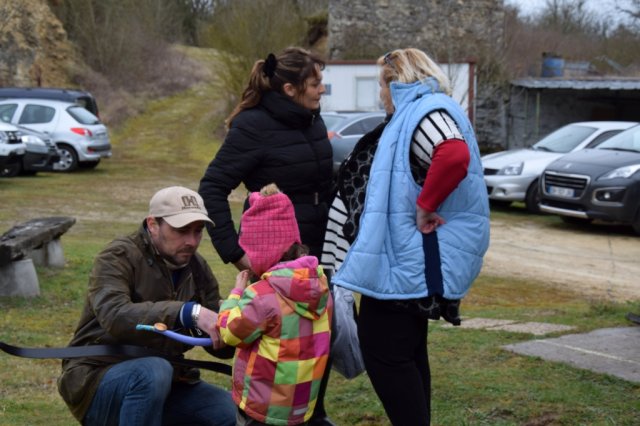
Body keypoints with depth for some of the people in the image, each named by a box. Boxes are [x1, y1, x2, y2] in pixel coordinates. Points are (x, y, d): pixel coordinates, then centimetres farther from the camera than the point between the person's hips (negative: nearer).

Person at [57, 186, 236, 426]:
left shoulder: (198, 269, 5)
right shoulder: (118, 259, -14)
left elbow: (220, 344, 3)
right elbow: (115, 316, -35)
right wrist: (190, 313, -44)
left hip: (164, 382, 6)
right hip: (100, 379, -6)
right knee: (154, 371, -36)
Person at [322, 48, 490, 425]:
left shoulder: (428, 112, -15)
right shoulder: (414, 117, 17)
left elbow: (455, 154, -36)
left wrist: (425, 206, -28)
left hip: (409, 262, -11)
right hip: (408, 259, 11)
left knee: (383, 347, -7)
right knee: (407, 349, 17)